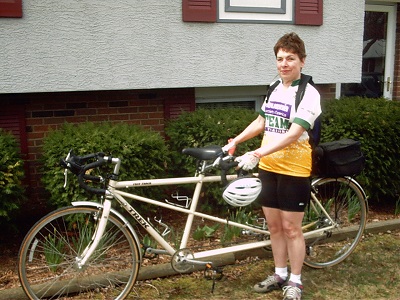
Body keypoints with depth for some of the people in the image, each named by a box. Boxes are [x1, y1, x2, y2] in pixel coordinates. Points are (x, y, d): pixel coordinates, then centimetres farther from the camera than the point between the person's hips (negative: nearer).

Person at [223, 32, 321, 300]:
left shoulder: (308, 94, -13)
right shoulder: (274, 88, 9)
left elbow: (293, 134, -24)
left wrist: (256, 154, -31)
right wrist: (235, 141, 14)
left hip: (293, 170, -6)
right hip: (268, 168, 6)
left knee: (291, 227, 3)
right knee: (274, 225, 14)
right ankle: (280, 274, 30)